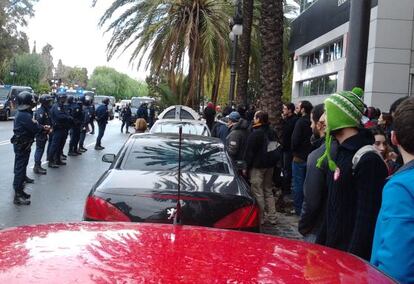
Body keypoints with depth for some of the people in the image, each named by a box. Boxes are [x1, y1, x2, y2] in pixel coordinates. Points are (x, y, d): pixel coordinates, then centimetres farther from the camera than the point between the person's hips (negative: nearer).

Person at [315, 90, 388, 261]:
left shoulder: (368, 159, -19)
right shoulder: (341, 153, 10)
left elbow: (368, 217, -23)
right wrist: (321, 241, 17)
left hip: (351, 253, -8)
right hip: (332, 248, 9)